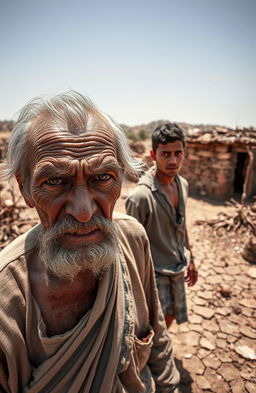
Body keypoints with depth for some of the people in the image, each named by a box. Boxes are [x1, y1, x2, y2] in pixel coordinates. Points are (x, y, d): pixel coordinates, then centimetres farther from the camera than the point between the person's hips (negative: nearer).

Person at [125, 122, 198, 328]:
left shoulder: (182, 184, -3)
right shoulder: (141, 196, -27)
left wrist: (190, 259, 16)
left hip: (178, 270, 7)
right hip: (154, 273, -7)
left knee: (170, 317, 25)